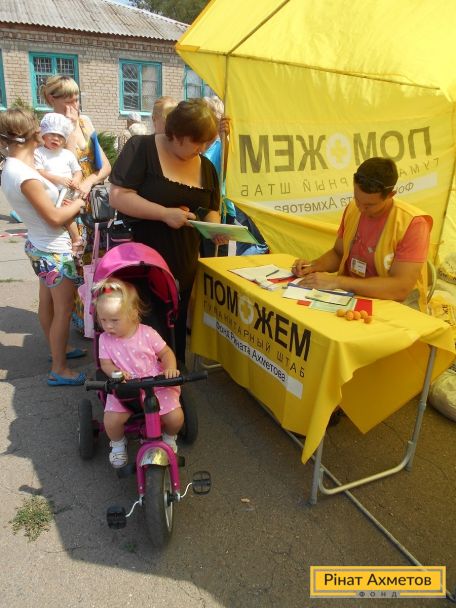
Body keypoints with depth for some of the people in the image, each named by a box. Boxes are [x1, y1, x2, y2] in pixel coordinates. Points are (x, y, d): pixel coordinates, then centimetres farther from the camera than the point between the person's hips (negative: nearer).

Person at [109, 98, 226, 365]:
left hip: (184, 265, 6)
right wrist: (165, 213, -24)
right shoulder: (141, 148, -9)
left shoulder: (206, 166, 8)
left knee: (176, 331, 17)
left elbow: (211, 210, 14)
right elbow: (118, 196, -16)